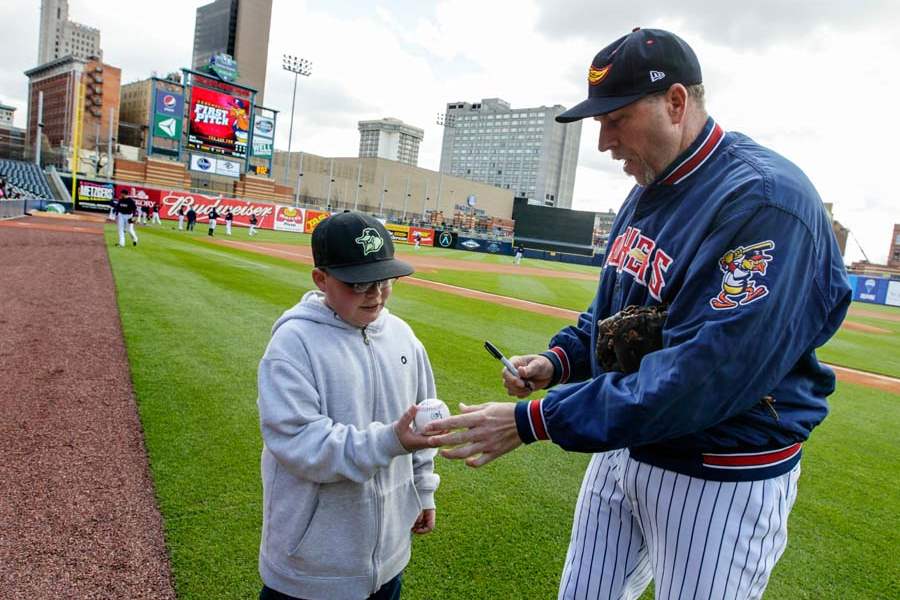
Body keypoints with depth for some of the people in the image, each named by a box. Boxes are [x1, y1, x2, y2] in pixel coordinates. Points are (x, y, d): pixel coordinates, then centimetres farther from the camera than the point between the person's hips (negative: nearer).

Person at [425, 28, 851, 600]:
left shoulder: (764, 200, -24)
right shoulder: (648, 190, 5)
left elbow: (704, 374, -31)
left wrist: (534, 421, -29)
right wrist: (560, 359, -4)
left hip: (722, 481, -7)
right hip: (622, 449, 8)